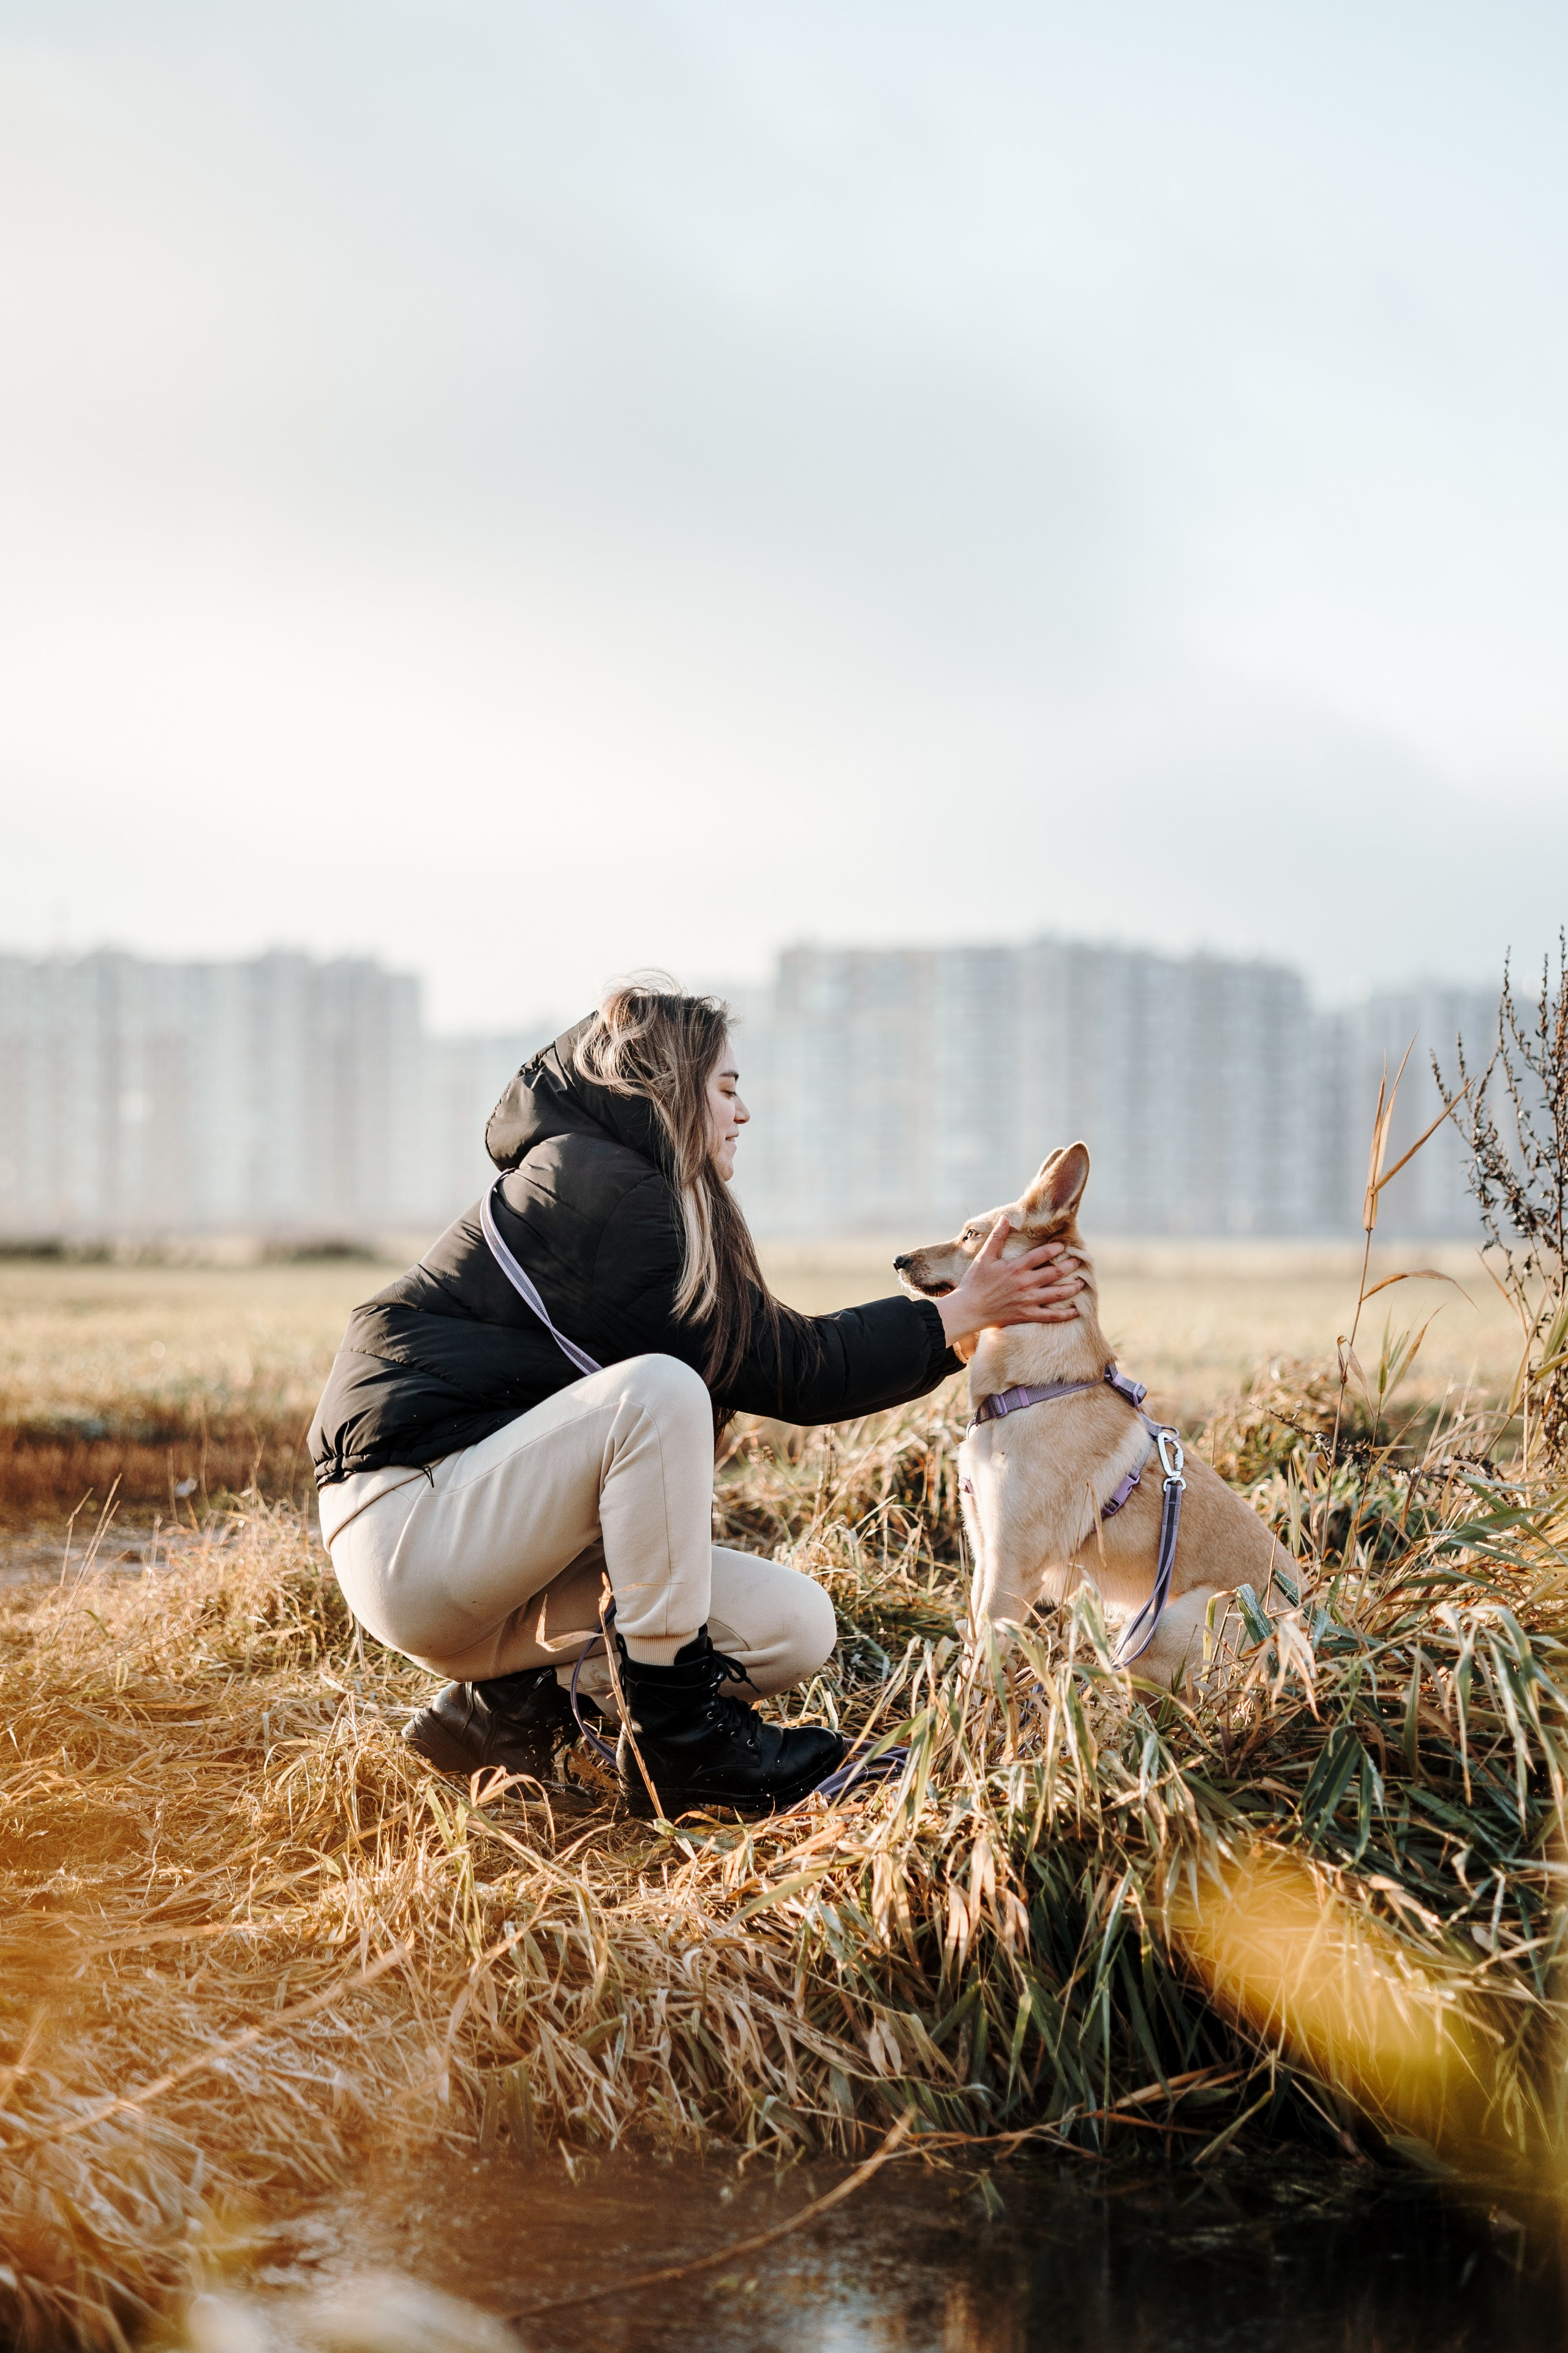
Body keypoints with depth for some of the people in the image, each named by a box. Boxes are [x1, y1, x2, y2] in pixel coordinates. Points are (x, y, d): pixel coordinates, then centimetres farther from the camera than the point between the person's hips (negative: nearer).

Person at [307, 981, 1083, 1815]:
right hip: (407, 1533, -9)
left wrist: (967, 1307, 16)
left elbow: (771, 1357, 16)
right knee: (656, 1390, -32)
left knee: (795, 1628, -4)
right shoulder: (599, 1190, -13)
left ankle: (514, 1693, 6)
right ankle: (678, 1740, -24)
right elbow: (784, 1369, -12)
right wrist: (962, 1313, -5)